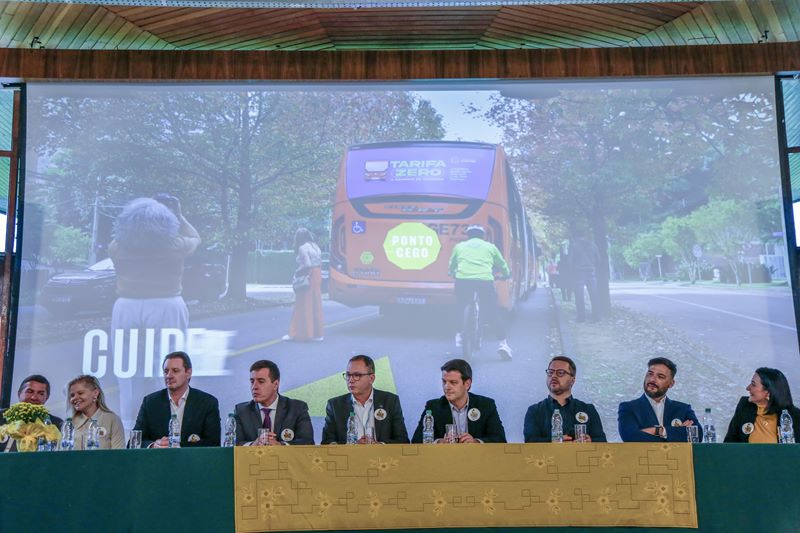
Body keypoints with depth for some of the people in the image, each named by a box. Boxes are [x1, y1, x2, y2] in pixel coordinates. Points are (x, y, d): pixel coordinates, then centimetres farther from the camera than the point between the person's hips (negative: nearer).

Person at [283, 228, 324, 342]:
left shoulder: (303, 248, -11)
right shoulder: (315, 246, 14)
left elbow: (307, 265, -19)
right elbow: (319, 264, 10)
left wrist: (297, 273, -7)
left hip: (307, 279, -8)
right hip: (317, 277, 8)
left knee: (303, 305, -2)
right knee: (315, 304, 10)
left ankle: (295, 333, 5)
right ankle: (317, 333, 13)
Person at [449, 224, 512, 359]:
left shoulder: (459, 246, 24)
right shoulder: (490, 247, 23)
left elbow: (451, 267, 30)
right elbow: (503, 266, 30)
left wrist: (454, 275, 51)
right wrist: (506, 274, 52)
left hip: (462, 279, 1)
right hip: (485, 280, -1)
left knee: (462, 309, 25)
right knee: (494, 313, 9)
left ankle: (460, 336, 25)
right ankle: (502, 343, 3)